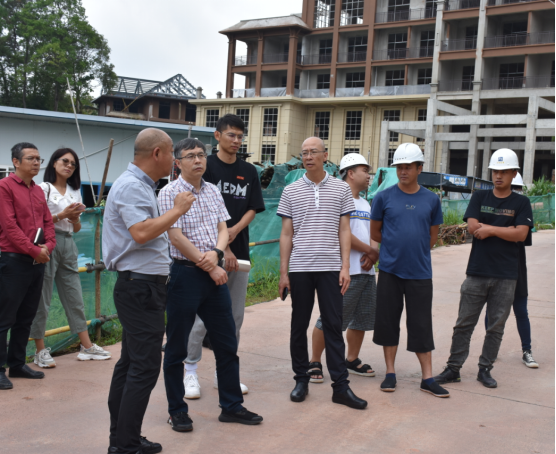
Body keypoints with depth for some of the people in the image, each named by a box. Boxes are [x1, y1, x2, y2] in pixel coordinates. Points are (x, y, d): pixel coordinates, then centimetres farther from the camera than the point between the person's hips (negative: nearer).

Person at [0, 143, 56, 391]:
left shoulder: (39, 191, 15)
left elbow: (48, 222, 14)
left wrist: (48, 246, -4)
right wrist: (34, 250, -15)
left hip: (38, 262, 8)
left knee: (26, 317, 13)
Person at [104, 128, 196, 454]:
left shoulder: (142, 186, 16)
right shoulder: (131, 186, -15)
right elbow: (141, 233, -27)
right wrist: (178, 210, -16)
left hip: (142, 287, 11)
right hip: (140, 286, -11)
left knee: (131, 363, 14)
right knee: (145, 367, -8)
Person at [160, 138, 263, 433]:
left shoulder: (213, 191, 11)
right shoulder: (170, 193, -8)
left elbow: (223, 229, 9)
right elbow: (176, 237, -14)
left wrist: (216, 252, -13)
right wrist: (210, 267, -11)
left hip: (214, 274, 6)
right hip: (184, 274, -6)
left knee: (227, 344, 11)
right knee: (176, 348, 5)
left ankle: (231, 406, 24)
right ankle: (177, 410, 21)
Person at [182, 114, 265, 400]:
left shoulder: (249, 172, 12)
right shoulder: (206, 167, -2)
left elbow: (253, 209, 8)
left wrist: (235, 230, -12)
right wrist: (222, 247, -14)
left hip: (239, 253, 5)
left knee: (235, 316, 9)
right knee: (203, 315, -3)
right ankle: (190, 371, 9)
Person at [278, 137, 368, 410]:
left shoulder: (341, 189, 6)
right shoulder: (291, 192, 7)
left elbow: (344, 231, 6)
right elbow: (286, 234, 7)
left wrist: (345, 267, -3)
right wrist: (283, 272, 2)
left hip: (330, 268, -1)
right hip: (299, 269, 1)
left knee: (333, 326, 1)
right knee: (299, 326, 7)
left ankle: (341, 386, 6)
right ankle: (301, 380, 20)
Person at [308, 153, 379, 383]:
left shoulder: (365, 204, 21)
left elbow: (372, 234, 18)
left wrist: (372, 255, -4)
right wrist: (370, 250, -8)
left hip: (367, 271, 9)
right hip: (346, 271, -9)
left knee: (362, 319, 14)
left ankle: (352, 360, 27)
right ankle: (315, 363, 5)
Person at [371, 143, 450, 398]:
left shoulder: (431, 200, 4)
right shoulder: (384, 197, 0)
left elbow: (433, 235, 14)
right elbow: (375, 232, 9)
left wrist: (417, 250, 9)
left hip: (420, 272, 1)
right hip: (390, 271, 0)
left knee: (421, 325, 4)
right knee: (388, 321, 6)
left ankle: (428, 378, 13)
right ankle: (390, 373, 20)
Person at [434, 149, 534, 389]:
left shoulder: (521, 203, 4)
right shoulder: (479, 198, 7)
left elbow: (521, 234, -10)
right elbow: (472, 227, -7)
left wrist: (490, 229, -12)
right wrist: (505, 230, -8)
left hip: (506, 276, 0)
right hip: (477, 272, 0)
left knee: (496, 326, 7)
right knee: (464, 323, 3)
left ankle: (485, 369, 20)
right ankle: (453, 368, 11)